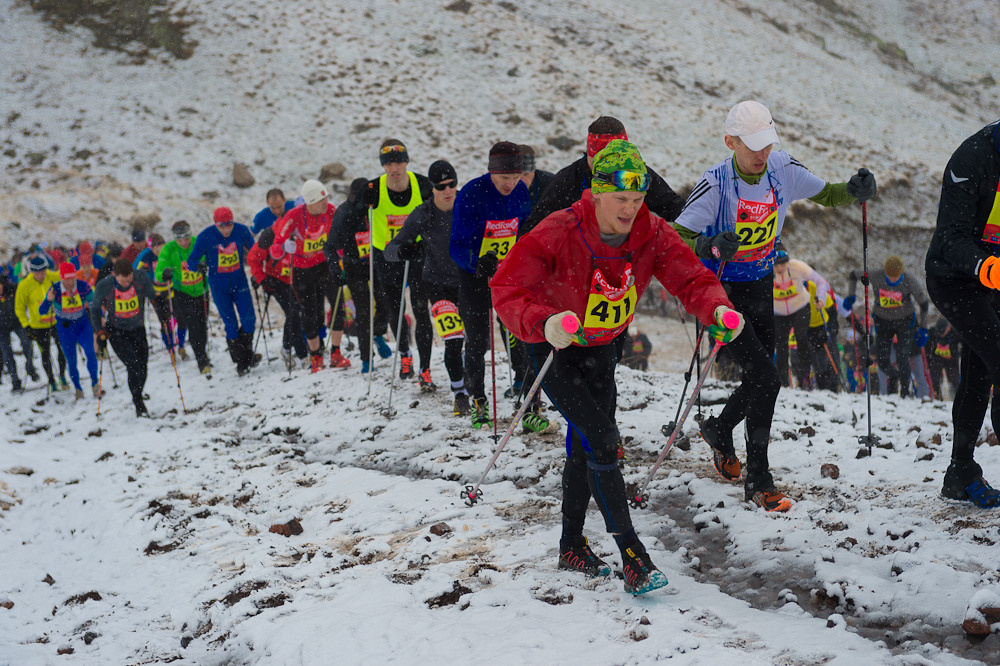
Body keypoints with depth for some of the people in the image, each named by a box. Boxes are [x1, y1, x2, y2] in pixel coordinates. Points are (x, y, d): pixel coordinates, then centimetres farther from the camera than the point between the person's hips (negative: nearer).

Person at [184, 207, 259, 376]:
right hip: (219, 287, -2)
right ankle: (241, 362, 13)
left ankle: (247, 352, 22)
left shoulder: (241, 231, -10)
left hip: (239, 281, 2)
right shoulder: (205, 237, -15)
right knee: (231, 325, 1)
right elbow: (193, 258, -11)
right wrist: (191, 265, -32)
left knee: (249, 320, -4)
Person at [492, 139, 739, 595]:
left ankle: (572, 547, 33)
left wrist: (717, 309, -39)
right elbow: (506, 288, -33)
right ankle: (632, 556, -12)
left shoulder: (652, 235, -17)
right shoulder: (557, 234, -30)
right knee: (601, 439, -17)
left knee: (585, 446, 15)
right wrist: (542, 322, -52)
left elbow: (692, 279, -16)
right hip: (555, 352, -5)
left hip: (602, 351, 5)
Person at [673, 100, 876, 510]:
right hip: (722, 293, -6)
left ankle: (719, 431, 46)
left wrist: (855, 191, -15)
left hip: (761, 290, 6)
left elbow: (826, 195, 7)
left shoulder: (783, 170, -7)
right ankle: (758, 482, -4)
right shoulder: (715, 185, -21)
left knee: (760, 383, 14)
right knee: (765, 379, -16)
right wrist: (711, 247, -43)